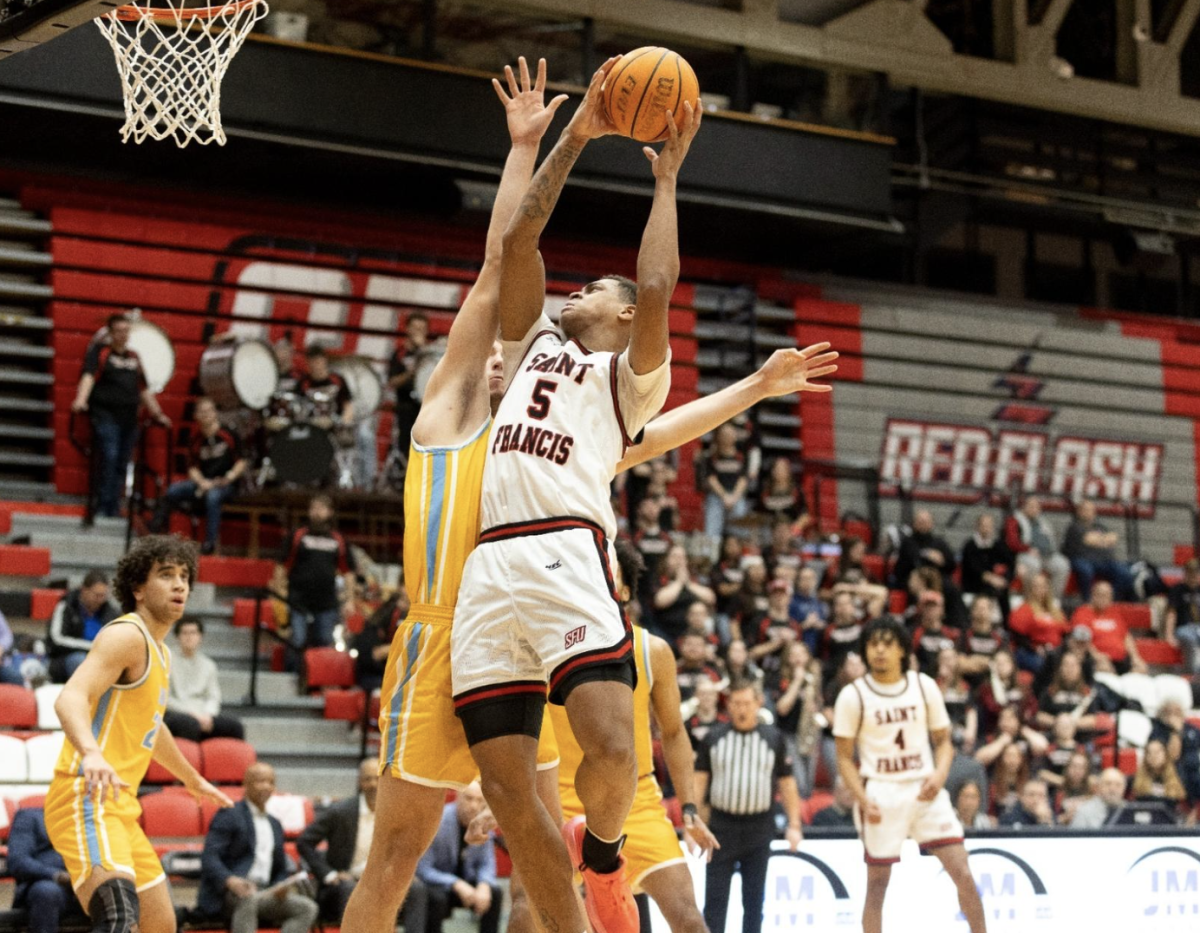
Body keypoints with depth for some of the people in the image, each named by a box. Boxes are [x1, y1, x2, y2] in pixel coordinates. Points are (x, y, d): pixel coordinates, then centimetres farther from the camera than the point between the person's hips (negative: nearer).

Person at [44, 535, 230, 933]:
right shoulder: (127, 635, -10)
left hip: (121, 808, 10)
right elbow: (71, 697, -27)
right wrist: (91, 753, -47)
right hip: (87, 799, -10)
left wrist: (193, 780, 52)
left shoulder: (160, 652, 20)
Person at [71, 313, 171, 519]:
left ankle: (113, 512, 5)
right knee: (108, 460, -15)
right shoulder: (99, 351, 3)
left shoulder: (134, 358, 20)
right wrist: (81, 399, -30)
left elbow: (144, 389, 28)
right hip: (106, 415, -5)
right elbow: (88, 376, -13)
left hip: (129, 418, 5)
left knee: (121, 466, 2)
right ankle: (102, 509, -13)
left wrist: (157, 414, 28)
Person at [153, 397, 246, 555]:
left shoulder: (228, 436, 0)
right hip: (203, 482, 4)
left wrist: (231, 476, -16)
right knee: (174, 490, -21)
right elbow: (193, 468, 8)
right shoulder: (196, 441, 9)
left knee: (212, 496, -38)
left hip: (225, 484, -4)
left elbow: (241, 462, 1)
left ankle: (210, 542, -32)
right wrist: (202, 482, -11)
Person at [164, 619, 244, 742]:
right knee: (190, 723, -39)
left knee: (235, 724, -21)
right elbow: (164, 698, -3)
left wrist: (207, 715, -10)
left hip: (202, 715, 4)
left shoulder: (208, 665, 18)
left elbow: (213, 697, 12)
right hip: (175, 714, -4)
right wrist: (191, 713, -12)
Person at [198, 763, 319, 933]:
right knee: (248, 898, -40)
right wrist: (230, 880, -30)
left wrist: (280, 887, 1)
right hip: (230, 893, -6)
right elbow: (209, 857, -10)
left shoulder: (275, 825, 25)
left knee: (308, 907, -19)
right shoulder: (229, 815, 3)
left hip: (265, 894, 6)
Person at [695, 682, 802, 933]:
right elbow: (699, 780, 4)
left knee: (754, 898, 7)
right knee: (715, 897, -2)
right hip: (721, 826, 0)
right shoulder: (714, 738, 4)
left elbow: (787, 783, 6)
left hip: (758, 829, 0)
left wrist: (794, 825, 1)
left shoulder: (774, 738, 4)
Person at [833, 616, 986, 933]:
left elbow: (943, 740, 11)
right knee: (877, 884, 3)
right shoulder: (853, 695, -3)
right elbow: (845, 756, 0)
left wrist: (940, 774, -10)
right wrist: (863, 800, -14)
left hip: (925, 791, 2)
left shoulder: (924, 686, 4)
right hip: (881, 795, -2)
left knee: (963, 873, -4)